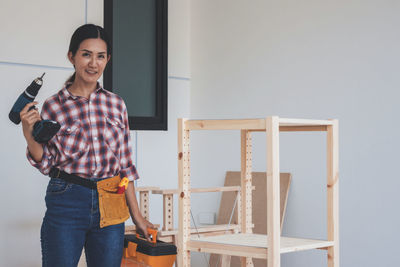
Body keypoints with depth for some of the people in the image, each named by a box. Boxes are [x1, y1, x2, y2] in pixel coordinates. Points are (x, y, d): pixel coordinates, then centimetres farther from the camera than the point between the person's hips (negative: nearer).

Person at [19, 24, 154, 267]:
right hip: (67, 203, -3)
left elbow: (125, 165, 10)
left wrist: (136, 215, 10)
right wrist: (29, 134, -15)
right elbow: (47, 164, 2)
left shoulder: (116, 104, 7)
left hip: (110, 205, 3)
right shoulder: (53, 106, -1)